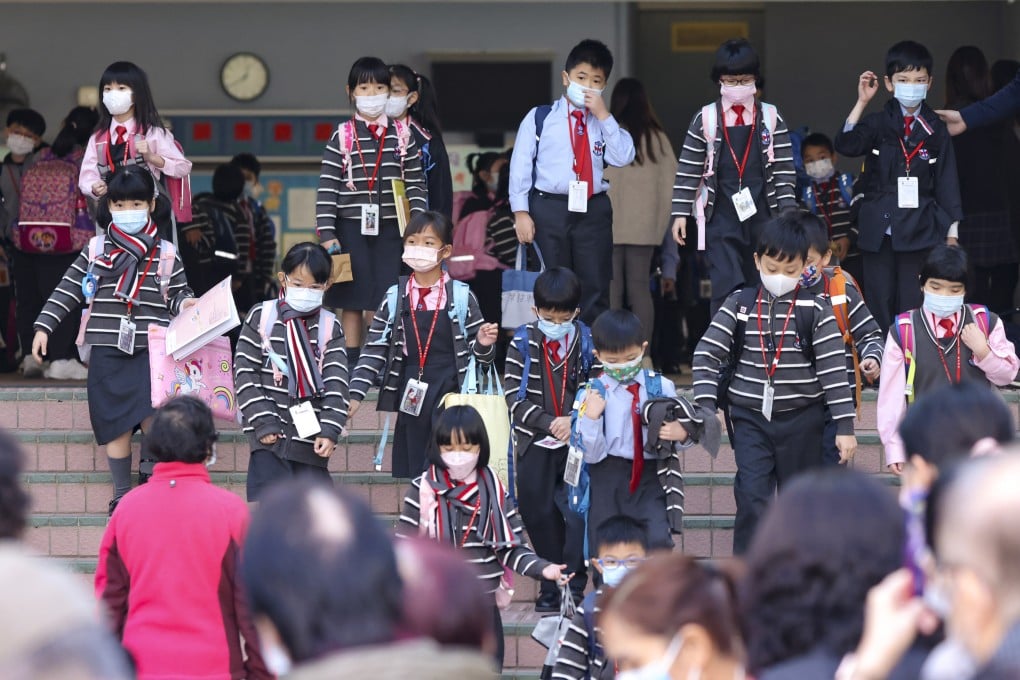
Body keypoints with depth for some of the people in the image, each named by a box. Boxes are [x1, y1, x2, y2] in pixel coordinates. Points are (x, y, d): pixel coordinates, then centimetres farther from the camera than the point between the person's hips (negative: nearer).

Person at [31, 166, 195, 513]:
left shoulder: (166, 254, 7)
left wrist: (186, 303, -12)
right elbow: (68, 290, 11)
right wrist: (43, 326, 6)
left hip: (152, 350, -1)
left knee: (153, 418, -15)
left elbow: (177, 293, 12)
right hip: (107, 351, 1)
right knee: (116, 423, 2)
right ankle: (121, 494, 13)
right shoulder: (96, 250, 8)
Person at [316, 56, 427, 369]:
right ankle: (352, 364, 8)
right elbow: (327, 188, -2)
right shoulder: (342, 137, 1)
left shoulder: (403, 135, 6)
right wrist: (326, 232, -9)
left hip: (389, 227, 1)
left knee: (383, 299, 0)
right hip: (351, 227, -1)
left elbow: (416, 183, 7)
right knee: (353, 299, 2)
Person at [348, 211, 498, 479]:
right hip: (411, 395, 2)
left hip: (450, 393, -2)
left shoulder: (461, 296, 1)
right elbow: (375, 349, 8)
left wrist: (483, 345, -16)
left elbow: (477, 352, 7)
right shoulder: (395, 298, 6)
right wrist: (356, 393, -1)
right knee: (409, 467, 2)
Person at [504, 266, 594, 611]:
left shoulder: (588, 342, -3)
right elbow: (514, 395, -6)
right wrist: (549, 423, -15)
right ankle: (551, 584, 19)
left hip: (578, 442, -2)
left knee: (578, 513, -7)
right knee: (538, 514, 7)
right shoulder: (523, 344, -2)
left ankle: (574, 587, 1)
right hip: (535, 444, 2)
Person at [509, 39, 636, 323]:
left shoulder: (604, 123, 11)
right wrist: (521, 211, -8)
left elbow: (623, 158, -5)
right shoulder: (540, 117, 3)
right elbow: (521, 164, 0)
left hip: (593, 210, 3)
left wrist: (603, 115, -9)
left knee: (595, 289, 4)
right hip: (549, 207, -2)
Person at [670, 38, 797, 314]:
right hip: (721, 218, -2)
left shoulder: (771, 118, 5)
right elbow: (688, 169, 3)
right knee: (727, 288, -11)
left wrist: (787, 213, 0)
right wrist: (680, 212, -1)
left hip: (762, 216, 2)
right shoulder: (705, 119, 2)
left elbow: (784, 169, 6)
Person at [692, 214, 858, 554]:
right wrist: (706, 407, -13)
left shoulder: (816, 310, -5)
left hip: (802, 420, 0)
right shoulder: (739, 306, 0)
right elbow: (706, 354, -2)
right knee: (752, 500, -10)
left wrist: (845, 426, -9)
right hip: (750, 420, 1)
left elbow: (834, 370, -6)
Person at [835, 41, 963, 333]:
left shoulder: (936, 130, 4)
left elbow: (947, 183, 5)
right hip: (878, 230, 0)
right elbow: (846, 145, -16)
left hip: (920, 231, 0)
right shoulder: (877, 123, 2)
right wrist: (861, 102, -19)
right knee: (880, 306, 4)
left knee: (913, 306, 0)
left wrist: (952, 233, 3)